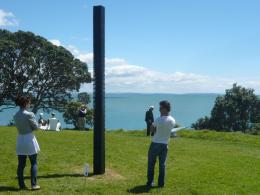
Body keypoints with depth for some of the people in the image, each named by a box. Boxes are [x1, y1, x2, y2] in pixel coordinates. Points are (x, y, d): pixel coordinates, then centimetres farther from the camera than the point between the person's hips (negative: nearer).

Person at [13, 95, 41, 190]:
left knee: (21, 164, 10)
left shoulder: (15, 116, 3)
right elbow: (36, 127, -9)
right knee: (34, 163, 5)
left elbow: (19, 127, 12)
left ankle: (21, 184, 16)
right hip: (29, 139, -6)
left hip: (20, 139, 6)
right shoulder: (29, 114, -17)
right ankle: (34, 184, 4)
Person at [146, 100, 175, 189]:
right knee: (162, 164, 12)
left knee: (151, 164, 9)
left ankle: (150, 182, 14)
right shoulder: (173, 121, -2)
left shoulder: (159, 120, -19)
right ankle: (161, 183, 15)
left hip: (155, 144, -4)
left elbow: (152, 129, -6)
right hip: (165, 145, 4)